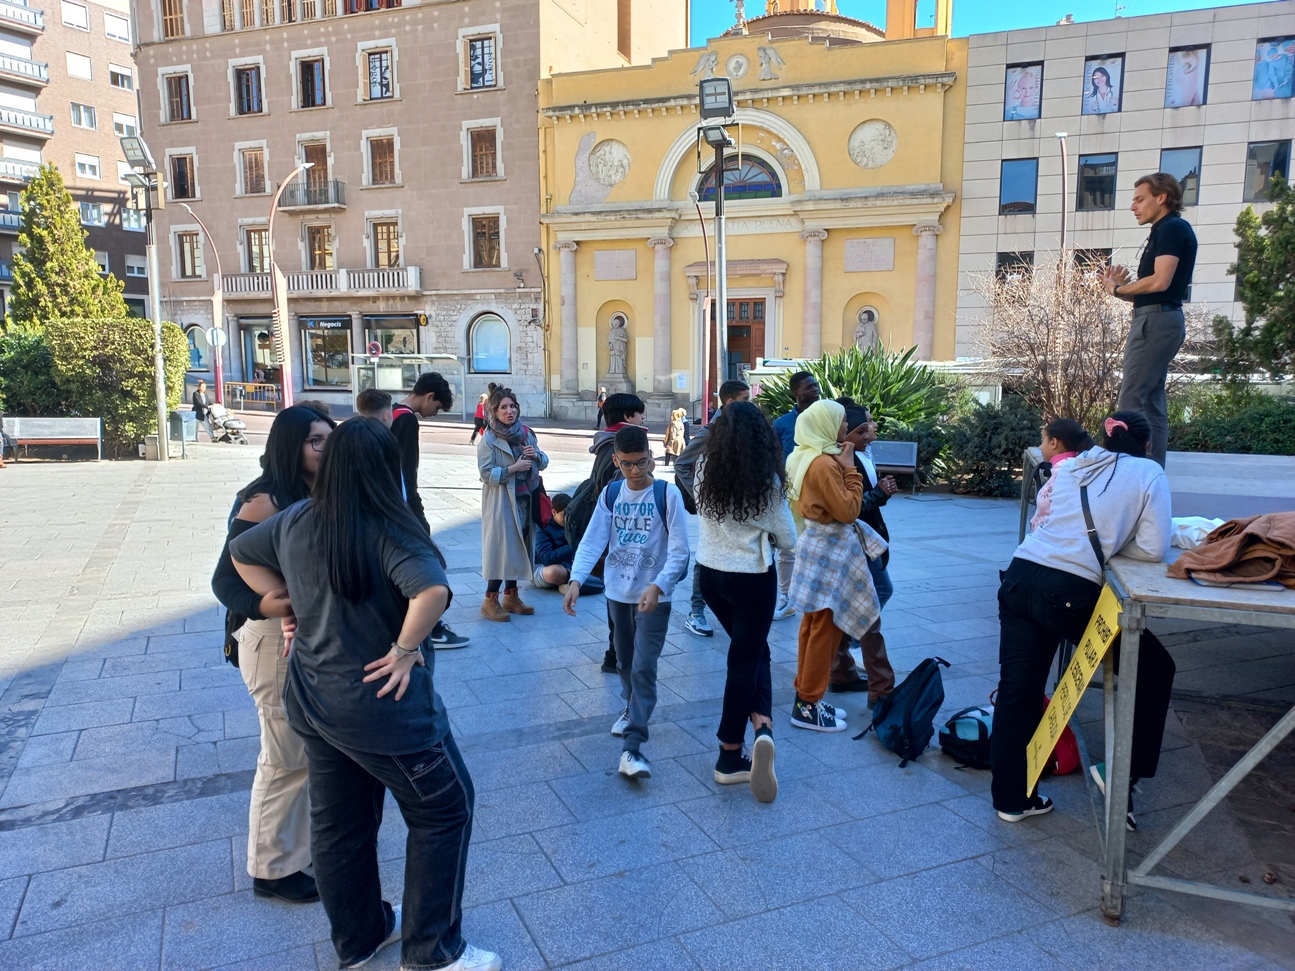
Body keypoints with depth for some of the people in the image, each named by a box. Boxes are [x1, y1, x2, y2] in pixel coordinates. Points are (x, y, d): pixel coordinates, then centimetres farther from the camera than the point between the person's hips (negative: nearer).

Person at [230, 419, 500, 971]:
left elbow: (241, 554, 16)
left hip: (310, 698, 8)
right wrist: (407, 648, -24)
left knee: (338, 821, 21)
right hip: (381, 703, -7)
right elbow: (432, 591, -40)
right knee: (444, 809, 11)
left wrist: (290, 606, 12)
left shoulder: (295, 522, -1)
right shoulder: (388, 532, -23)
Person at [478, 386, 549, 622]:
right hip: (501, 503, -6)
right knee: (502, 547, -4)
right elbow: (486, 473, -15)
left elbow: (543, 463, 15)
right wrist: (513, 468, -20)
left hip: (525, 500, 6)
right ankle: (490, 600, 8)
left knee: (520, 546, 11)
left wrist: (536, 456, -7)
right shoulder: (488, 439, -8)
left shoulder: (526, 433, 8)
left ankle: (511, 596, 24)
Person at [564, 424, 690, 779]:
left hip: (653, 596, -4)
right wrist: (576, 580, -20)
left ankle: (632, 748, -10)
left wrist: (657, 586, -27)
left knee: (643, 668, -9)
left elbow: (679, 551, -13)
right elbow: (592, 540, -6)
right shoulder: (610, 493, 1)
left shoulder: (668, 493, -11)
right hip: (617, 592, 4)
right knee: (625, 661, 19)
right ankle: (633, 707, 45)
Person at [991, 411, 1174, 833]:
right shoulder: (1149, 473, 7)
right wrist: (1111, 543, 17)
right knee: (1155, 669, 18)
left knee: (1016, 690, 12)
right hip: (1069, 594, -5)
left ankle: (1010, 797, 20)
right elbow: (1154, 549, 0)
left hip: (1020, 579, 5)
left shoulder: (1072, 467, 20)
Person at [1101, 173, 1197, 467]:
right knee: (1152, 399, 8)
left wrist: (1118, 288, -5)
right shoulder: (1164, 231, 21)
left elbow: (1160, 282, -19)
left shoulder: (1173, 228, -8)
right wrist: (1122, 286, 1)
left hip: (1156, 321, -10)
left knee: (1131, 398, -12)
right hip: (1156, 320, 10)